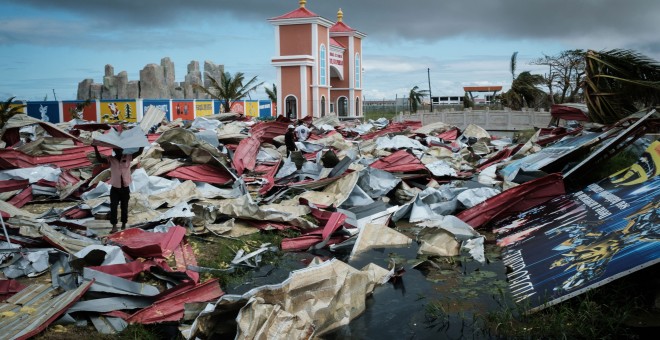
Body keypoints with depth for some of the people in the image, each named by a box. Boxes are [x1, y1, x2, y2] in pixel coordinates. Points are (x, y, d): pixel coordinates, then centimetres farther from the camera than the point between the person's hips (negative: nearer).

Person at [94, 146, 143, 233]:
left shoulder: (128, 157, -1)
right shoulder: (111, 159, -3)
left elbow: (139, 152, -8)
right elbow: (99, 159, -16)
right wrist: (95, 148, -26)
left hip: (125, 188, 1)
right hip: (115, 188, 0)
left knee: (124, 208, 11)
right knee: (113, 207, -2)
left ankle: (123, 225, 24)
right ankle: (114, 226, 6)